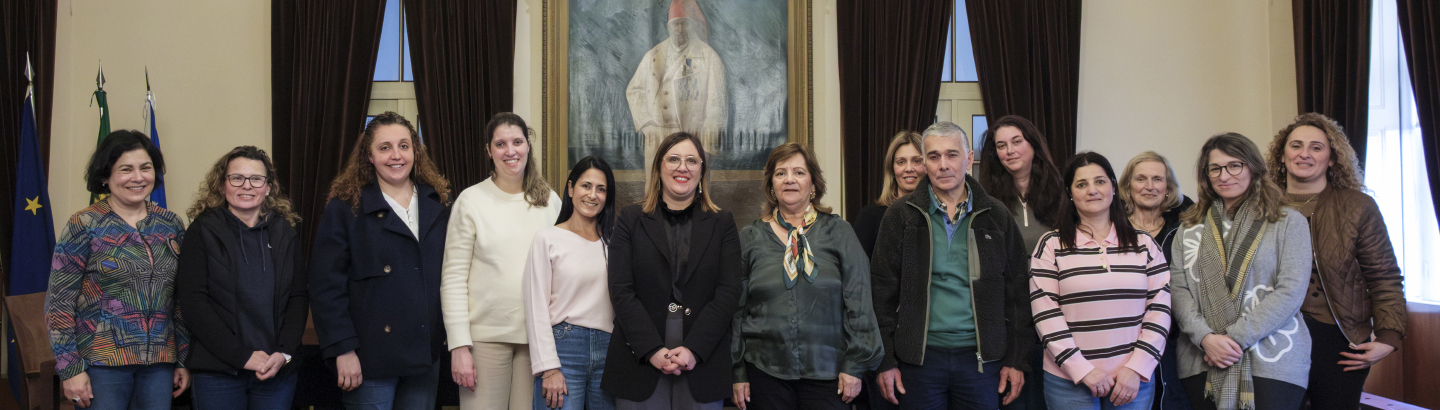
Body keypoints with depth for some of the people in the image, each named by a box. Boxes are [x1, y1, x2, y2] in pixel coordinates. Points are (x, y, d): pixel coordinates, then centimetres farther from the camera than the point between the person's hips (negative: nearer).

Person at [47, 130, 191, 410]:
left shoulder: (171, 225, 8)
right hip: (102, 363, -4)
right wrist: (70, 369, -9)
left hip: (160, 364, 4)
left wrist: (184, 360, 9)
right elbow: (58, 303, -4)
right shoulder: (84, 226, -3)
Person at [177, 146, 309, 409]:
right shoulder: (203, 231, 0)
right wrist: (243, 356, -14)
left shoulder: (285, 233, 8)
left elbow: (298, 298, 5)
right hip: (218, 372, -2)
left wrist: (284, 353, -10)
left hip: (278, 370, 2)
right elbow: (192, 301, -8)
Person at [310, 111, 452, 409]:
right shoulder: (345, 208, -4)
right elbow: (326, 286, -8)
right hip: (371, 359, -4)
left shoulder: (438, 205, 10)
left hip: (426, 356, 4)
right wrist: (343, 349, -14)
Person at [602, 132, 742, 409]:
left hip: (702, 363, 1)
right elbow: (622, 292, -1)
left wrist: (693, 349, -12)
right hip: (641, 361, 0)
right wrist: (653, 350, -12)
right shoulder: (631, 219, 7)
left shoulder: (722, 224, 9)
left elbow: (728, 293, 0)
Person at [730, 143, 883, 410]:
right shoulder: (750, 238, 6)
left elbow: (858, 303, 1)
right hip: (765, 372, 1)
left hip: (827, 374, -1)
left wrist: (855, 366, -4)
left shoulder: (838, 233, 3)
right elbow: (736, 310, 8)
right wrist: (737, 372, 5)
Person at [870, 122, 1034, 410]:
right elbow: (883, 291, 1)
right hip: (920, 356, -1)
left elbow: (1018, 292, 5)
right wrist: (885, 361, -4)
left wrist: (1016, 360, 0)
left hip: (981, 357, 1)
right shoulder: (900, 215, 2)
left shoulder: (995, 215, 6)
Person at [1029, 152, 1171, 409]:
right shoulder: (1051, 246, 0)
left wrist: (1136, 368, -7)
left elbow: (1159, 309, 3)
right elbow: (1045, 315, -6)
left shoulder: (1145, 244, 7)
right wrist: (1083, 371, -12)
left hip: (1134, 380, 2)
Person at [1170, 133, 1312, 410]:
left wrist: (1236, 337, -12)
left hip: (1272, 363, -2)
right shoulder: (1190, 228, 13)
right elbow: (1177, 289, 5)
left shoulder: (1288, 222, 5)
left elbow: (1291, 290, -5)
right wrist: (1206, 338, -11)